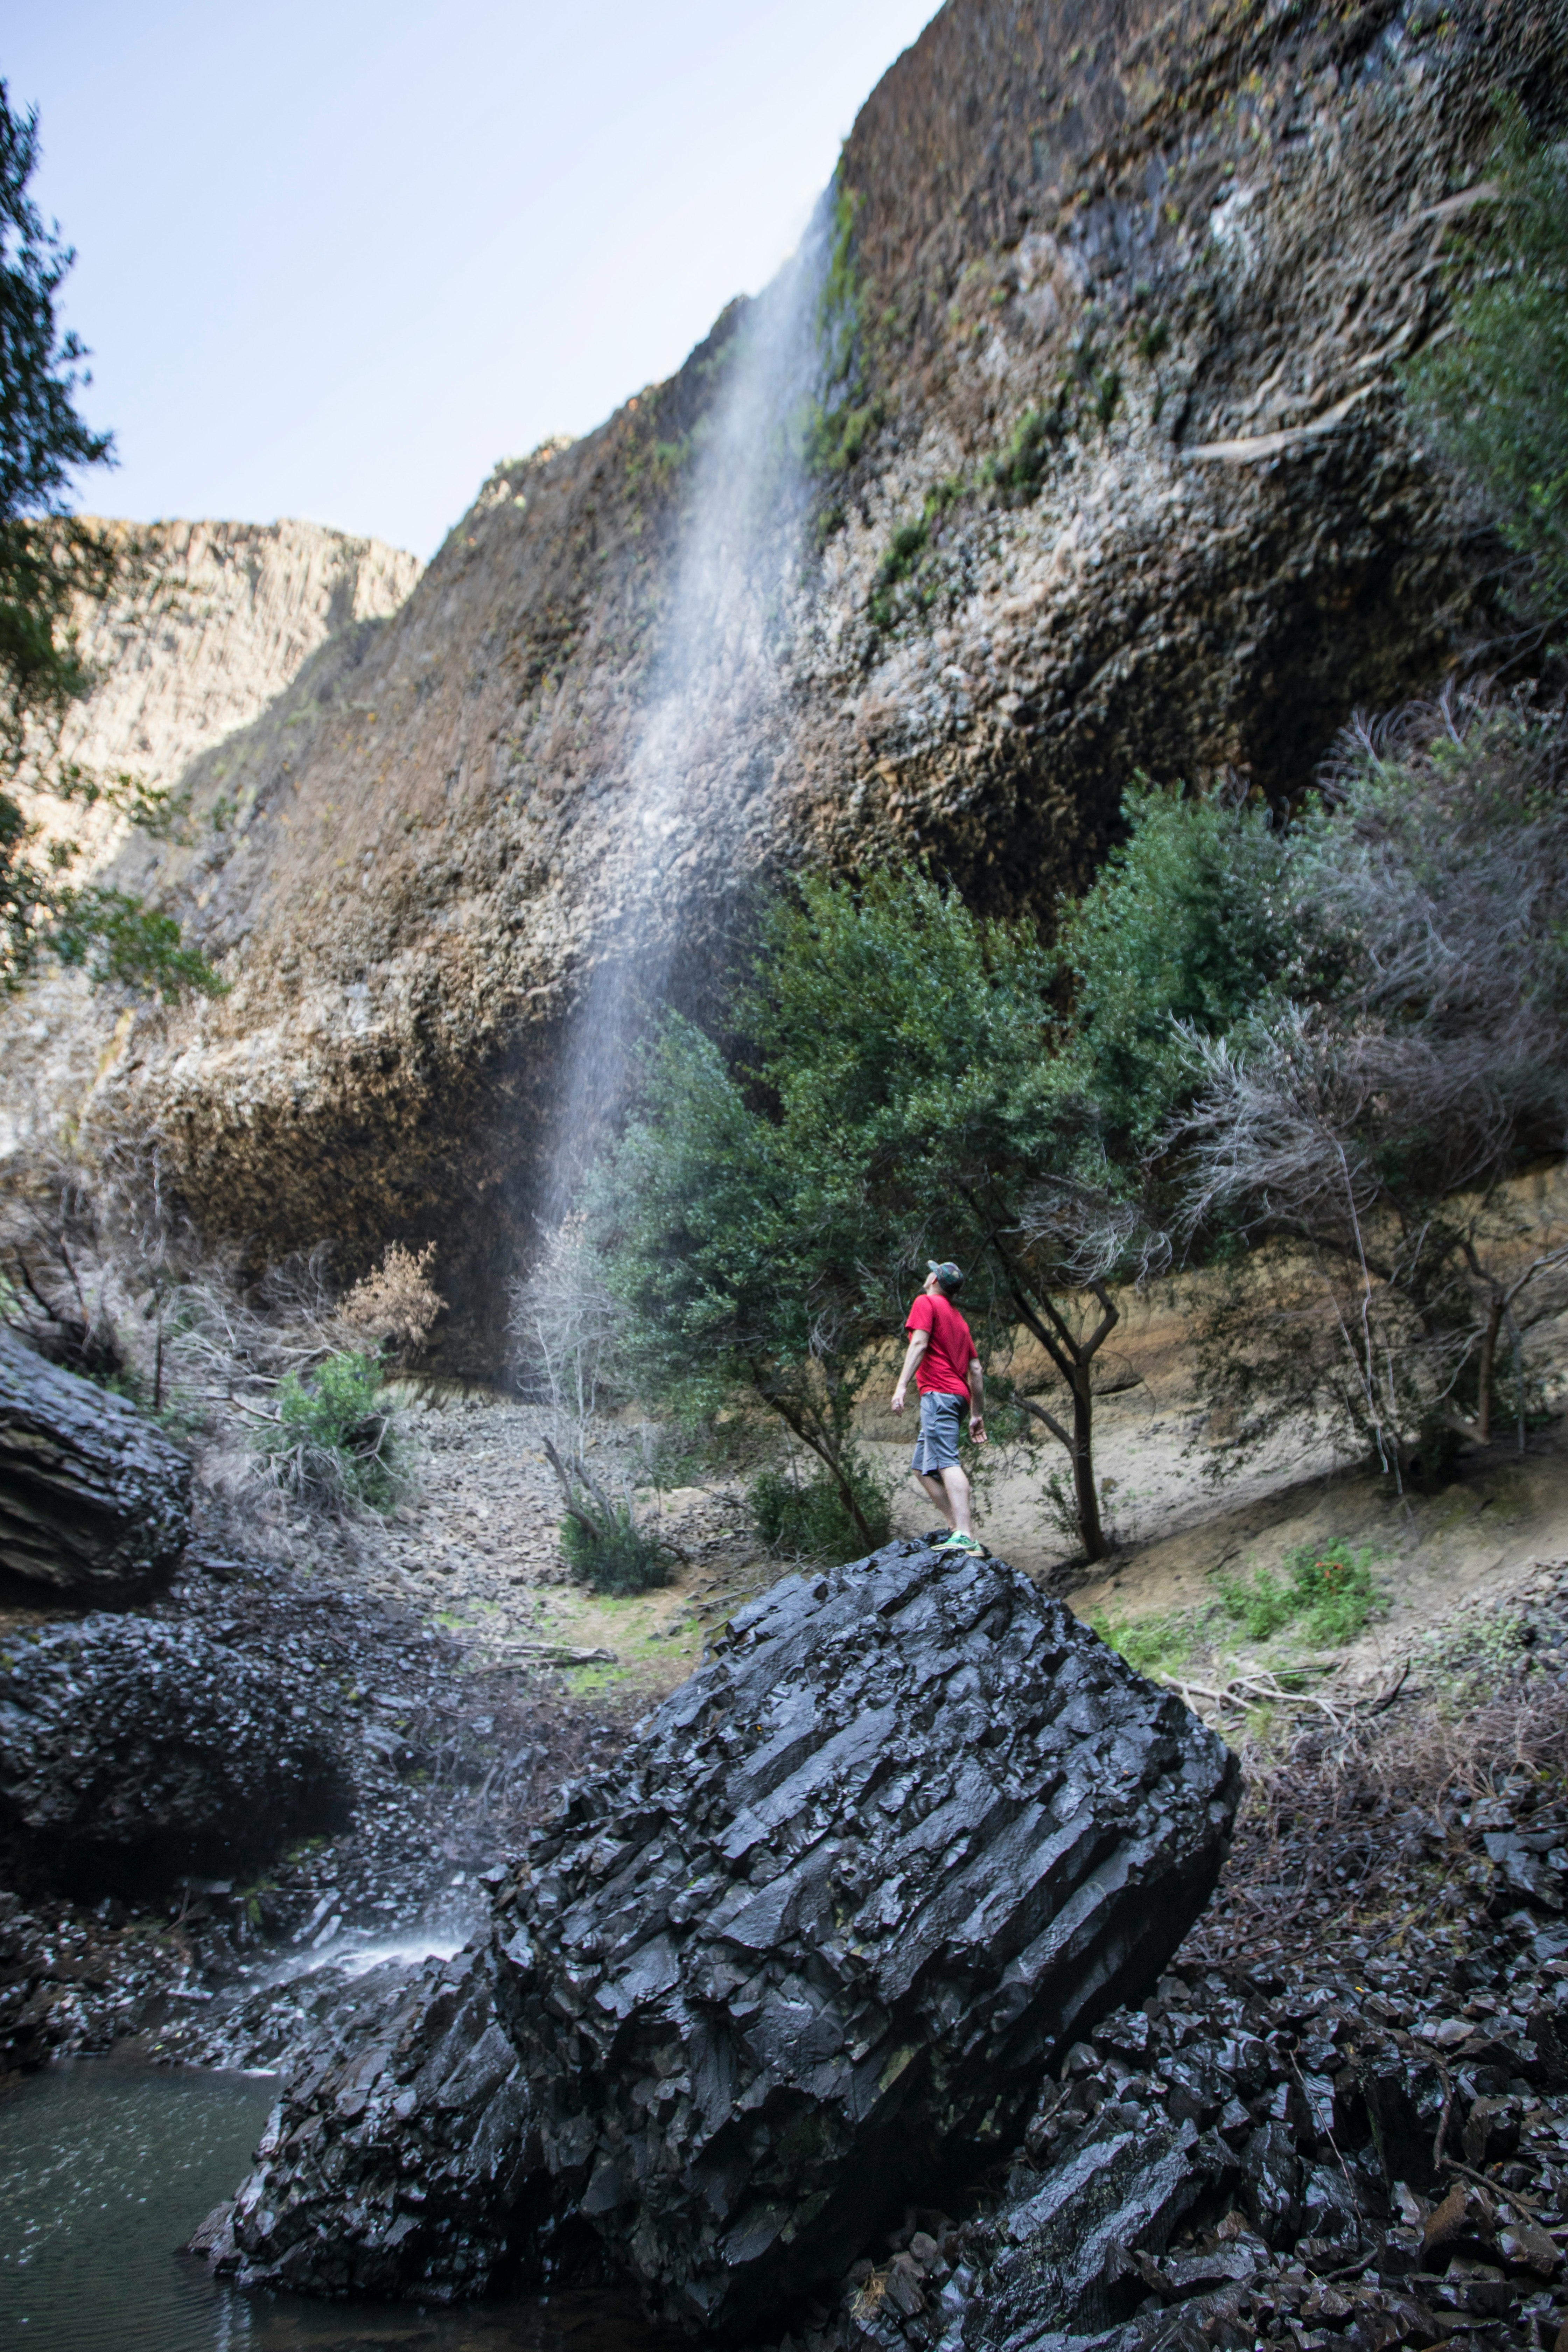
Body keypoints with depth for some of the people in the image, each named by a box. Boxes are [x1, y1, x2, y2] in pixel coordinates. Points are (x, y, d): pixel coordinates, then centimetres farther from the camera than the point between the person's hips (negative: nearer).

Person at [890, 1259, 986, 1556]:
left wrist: (902, 1386, -20)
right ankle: (957, 1528, 1)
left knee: (947, 1462, -20)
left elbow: (919, 1344, -12)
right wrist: (978, 1415, 22)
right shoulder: (958, 1318, 28)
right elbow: (976, 1370, 23)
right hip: (958, 1396, 9)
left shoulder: (926, 1302, 4)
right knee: (923, 1468, 12)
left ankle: (965, 1538, -33)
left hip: (938, 1392, -9)